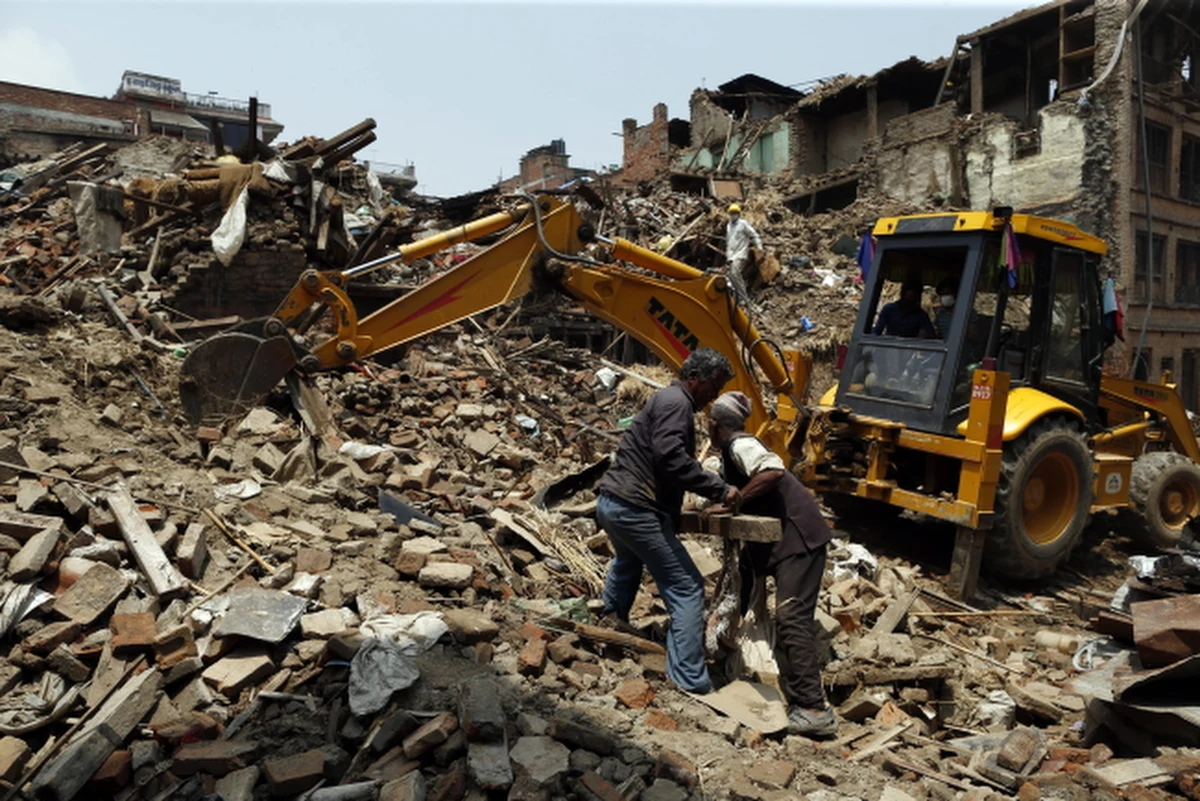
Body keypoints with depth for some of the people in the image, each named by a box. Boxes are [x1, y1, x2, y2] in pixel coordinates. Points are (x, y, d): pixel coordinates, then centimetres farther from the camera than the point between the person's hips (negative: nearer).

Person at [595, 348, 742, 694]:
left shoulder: (668, 399, 21)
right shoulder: (676, 402, -10)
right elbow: (671, 457, -25)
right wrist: (719, 489, -23)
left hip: (612, 503, 11)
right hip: (635, 509, -11)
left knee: (627, 561, 39)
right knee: (687, 588, -5)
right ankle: (692, 681, -4)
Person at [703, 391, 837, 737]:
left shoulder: (739, 444, -13)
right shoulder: (731, 452, 18)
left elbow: (772, 471, -30)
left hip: (798, 536, -11)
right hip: (775, 538, 11)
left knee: (792, 618, -15)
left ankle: (814, 710, -15)